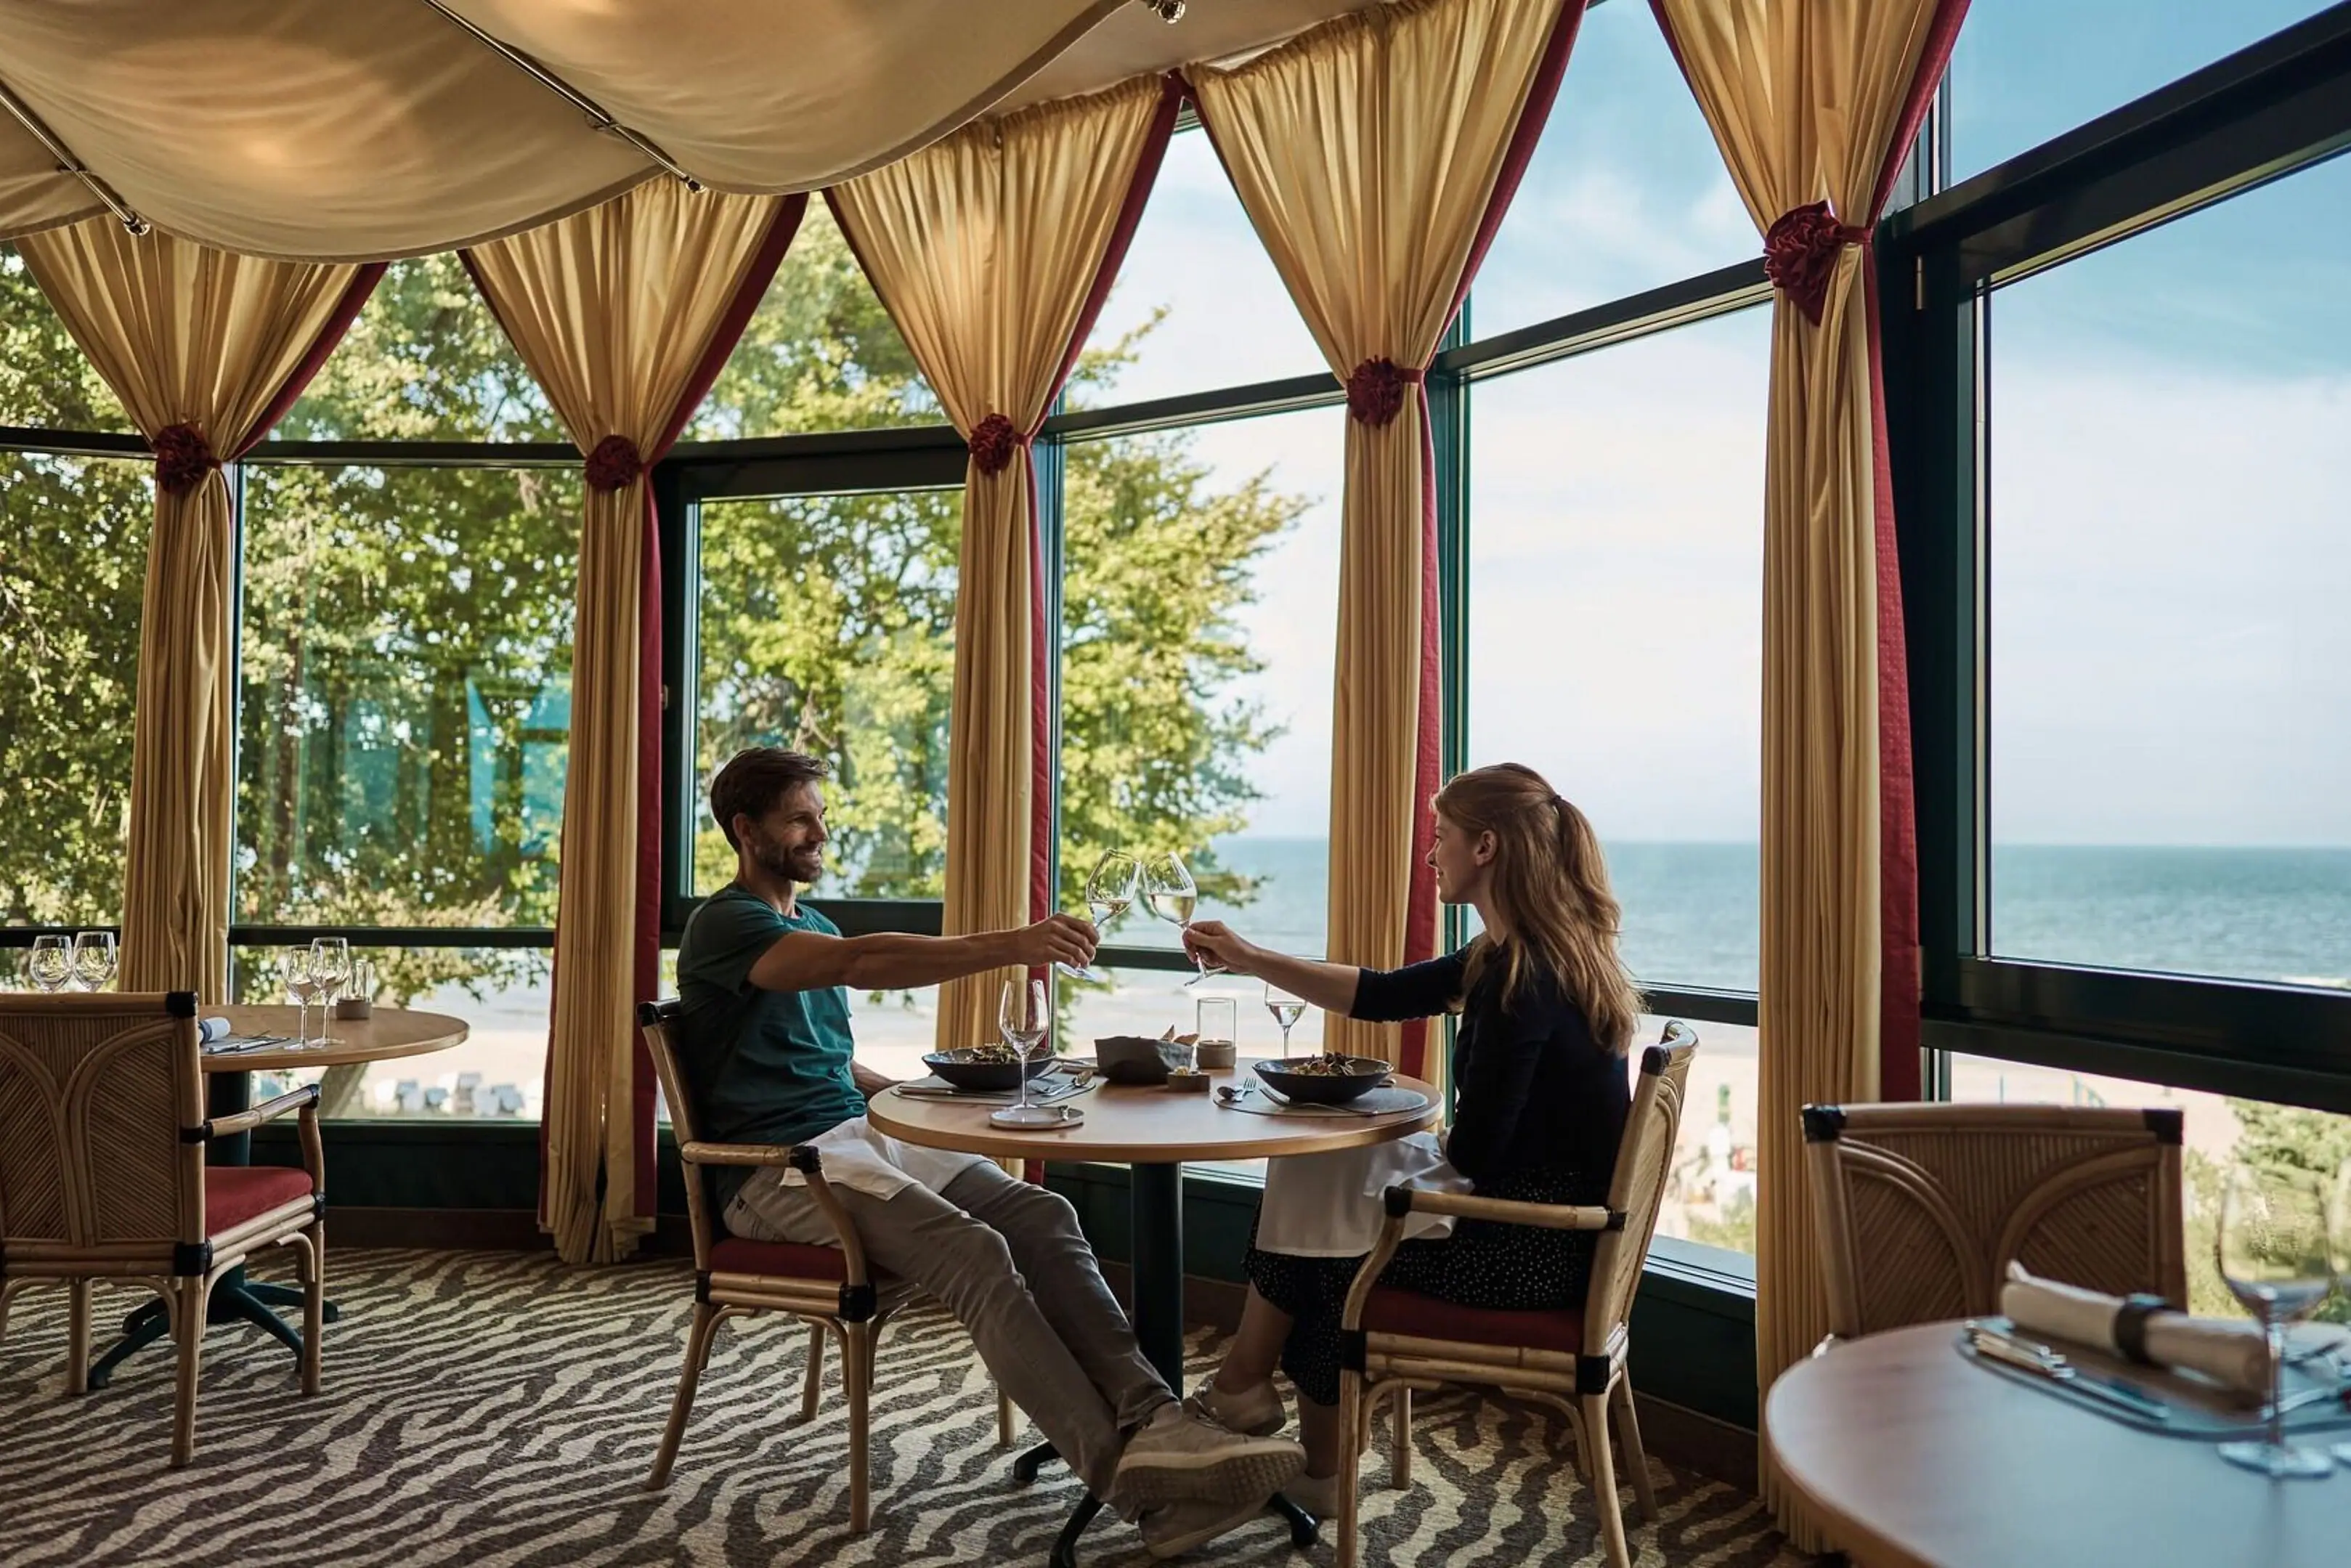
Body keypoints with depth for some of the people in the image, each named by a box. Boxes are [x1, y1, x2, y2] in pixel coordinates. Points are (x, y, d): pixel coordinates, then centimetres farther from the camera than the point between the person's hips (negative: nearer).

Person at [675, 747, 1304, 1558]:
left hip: (864, 1134, 8)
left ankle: (1148, 1416, -29)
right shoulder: (724, 925, -7)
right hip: (779, 1167, -8)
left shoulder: (813, 926, 22)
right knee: (976, 1253, -30)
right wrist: (1013, 946, -33)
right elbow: (861, 964, -26)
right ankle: (1126, 1472, -33)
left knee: (1044, 1217, -18)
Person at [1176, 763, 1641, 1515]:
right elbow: (1381, 995, 15)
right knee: (1314, 1175, 12)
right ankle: (1245, 1389, 15)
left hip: (1532, 1247, -9)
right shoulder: (1521, 953, 6)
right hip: (1551, 1222, 9)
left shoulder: (1520, 977, -24)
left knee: (1314, 1229, 9)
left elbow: (1475, 1152, -24)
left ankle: (1243, 1388, 32)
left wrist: (1440, 1146, -1)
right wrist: (1251, 961, 14)